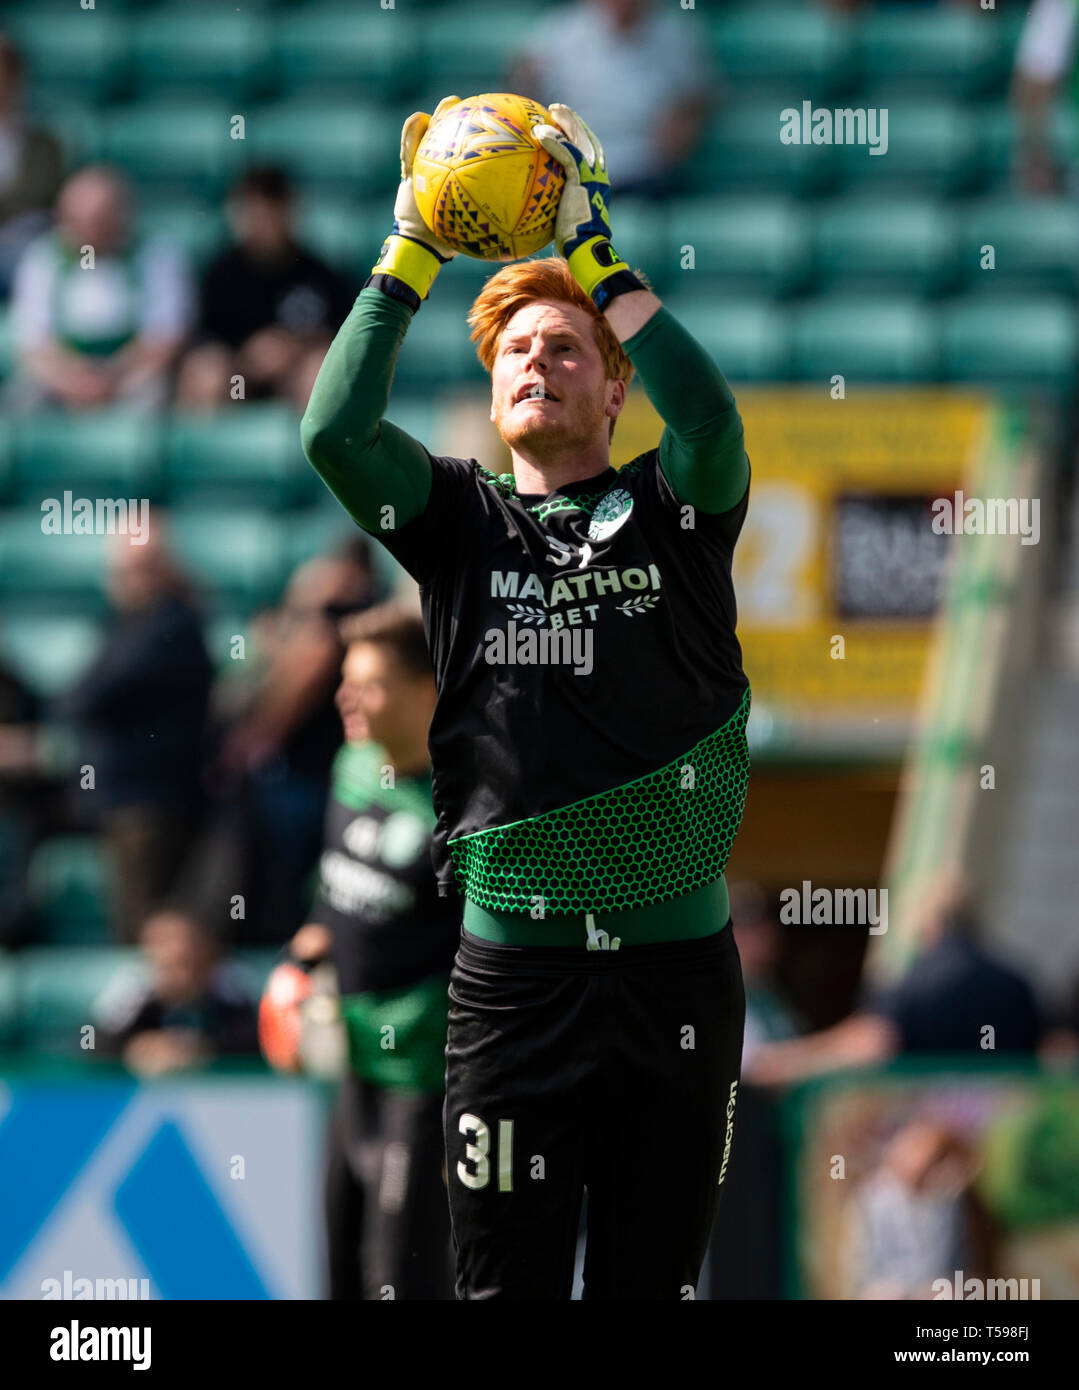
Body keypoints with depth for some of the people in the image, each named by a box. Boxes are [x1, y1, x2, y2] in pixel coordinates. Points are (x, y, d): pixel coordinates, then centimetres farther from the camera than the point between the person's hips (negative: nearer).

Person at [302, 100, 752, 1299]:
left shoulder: (670, 513, 5)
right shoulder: (462, 519, 6)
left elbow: (711, 419, -17)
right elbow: (333, 433, -9)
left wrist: (593, 254, -13)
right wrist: (412, 253, -7)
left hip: (676, 963, 0)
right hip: (513, 966, 0)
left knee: (654, 1279, 7)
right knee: (508, 1284, 3)